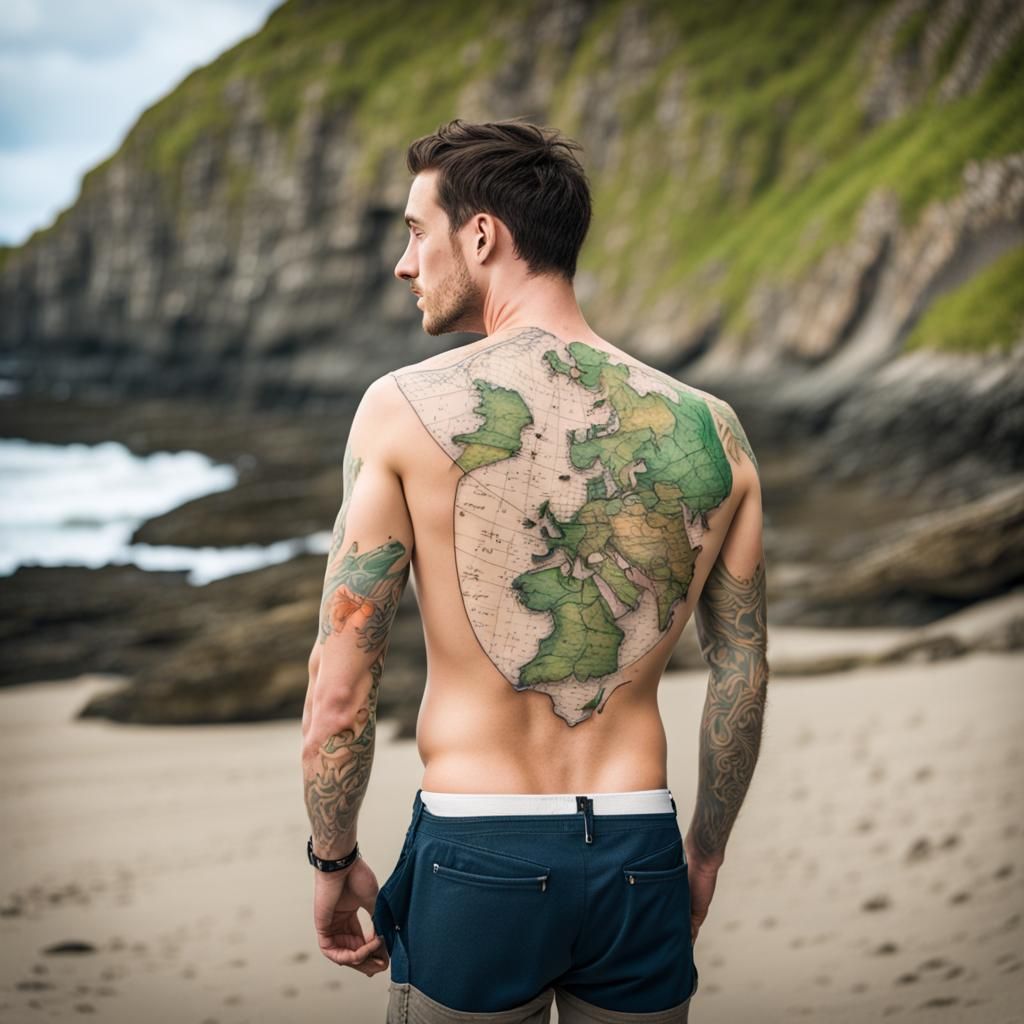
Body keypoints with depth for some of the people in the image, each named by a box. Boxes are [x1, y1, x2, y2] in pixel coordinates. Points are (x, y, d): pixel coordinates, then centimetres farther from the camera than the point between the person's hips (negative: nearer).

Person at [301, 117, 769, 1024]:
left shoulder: (405, 409, -9)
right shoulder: (710, 430, 0)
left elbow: (341, 690, -8)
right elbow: (743, 682, 8)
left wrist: (334, 860, 7)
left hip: (476, 856, -2)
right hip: (640, 861, 3)